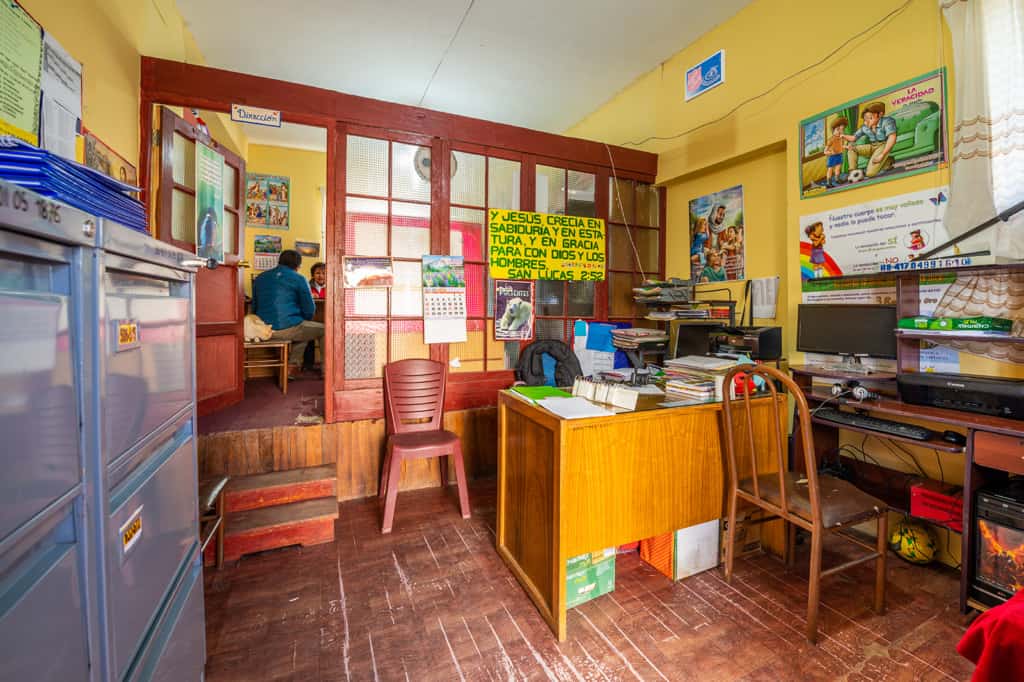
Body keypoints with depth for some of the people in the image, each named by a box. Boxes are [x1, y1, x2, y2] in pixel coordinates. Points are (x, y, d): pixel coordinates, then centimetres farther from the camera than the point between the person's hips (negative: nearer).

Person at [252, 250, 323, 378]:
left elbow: (254, 307, 22)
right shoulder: (299, 279, -1)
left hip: (264, 330, 7)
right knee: (324, 330, 13)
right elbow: (309, 310, 0)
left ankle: (292, 365, 19)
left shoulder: (260, 278, 16)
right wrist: (303, 321, 20)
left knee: (304, 329, 31)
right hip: (287, 328, -7)